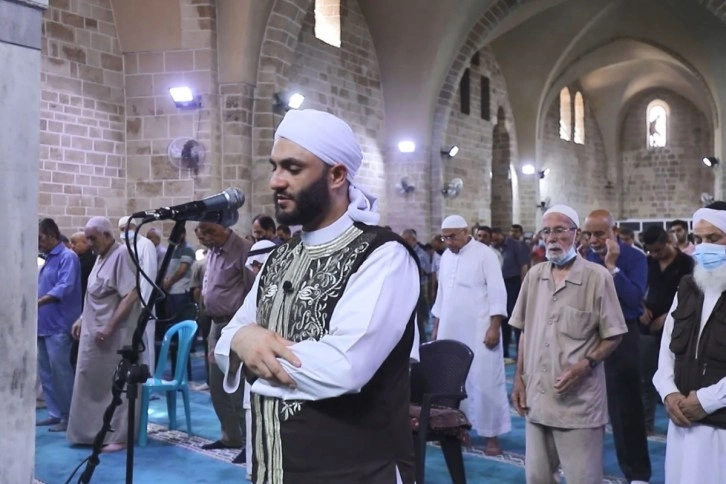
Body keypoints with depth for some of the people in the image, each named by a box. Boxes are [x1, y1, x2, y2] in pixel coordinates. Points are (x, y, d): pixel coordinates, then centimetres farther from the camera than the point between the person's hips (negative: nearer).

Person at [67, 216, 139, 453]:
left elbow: (131, 296, -22)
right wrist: (82, 319, 15)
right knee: (91, 383, 13)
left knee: (115, 386, -1)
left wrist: (109, 327, -23)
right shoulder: (101, 257, 14)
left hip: (111, 336, -9)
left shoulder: (121, 255, -14)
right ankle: (94, 431, 23)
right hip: (93, 333, 9)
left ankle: (117, 436, 7)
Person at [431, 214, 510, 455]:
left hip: (479, 331, -6)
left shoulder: (484, 254, -7)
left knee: (484, 381, -3)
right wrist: (436, 328, 16)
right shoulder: (446, 256, 11)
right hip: (450, 331, 6)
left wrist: (494, 327, -17)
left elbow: (497, 293, -11)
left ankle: (491, 434, 5)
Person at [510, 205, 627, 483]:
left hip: (579, 401, -5)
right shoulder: (534, 275, 8)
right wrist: (519, 377, 9)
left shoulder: (597, 277, -8)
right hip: (538, 397, 5)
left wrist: (585, 364, -19)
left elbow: (613, 337, -4)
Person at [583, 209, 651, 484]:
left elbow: (634, 299, -24)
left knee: (625, 406, 3)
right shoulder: (584, 257, 3)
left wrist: (612, 266, -25)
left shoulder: (634, 258, -9)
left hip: (621, 335, -4)